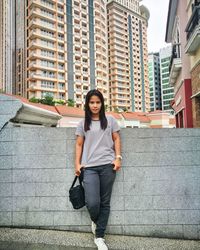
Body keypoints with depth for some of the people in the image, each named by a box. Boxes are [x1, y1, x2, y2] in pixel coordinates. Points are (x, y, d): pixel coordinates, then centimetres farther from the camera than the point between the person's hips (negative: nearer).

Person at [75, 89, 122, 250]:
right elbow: (79, 145, 11)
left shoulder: (110, 120, 10)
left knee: (105, 202, 3)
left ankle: (99, 237, 17)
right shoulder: (83, 124, 12)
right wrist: (77, 164, 3)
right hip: (89, 167, 0)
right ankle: (95, 220, 24)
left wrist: (118, 157, -1)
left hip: (107, 165, 0)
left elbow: (116, 139, 11)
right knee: (92, 203, -12)